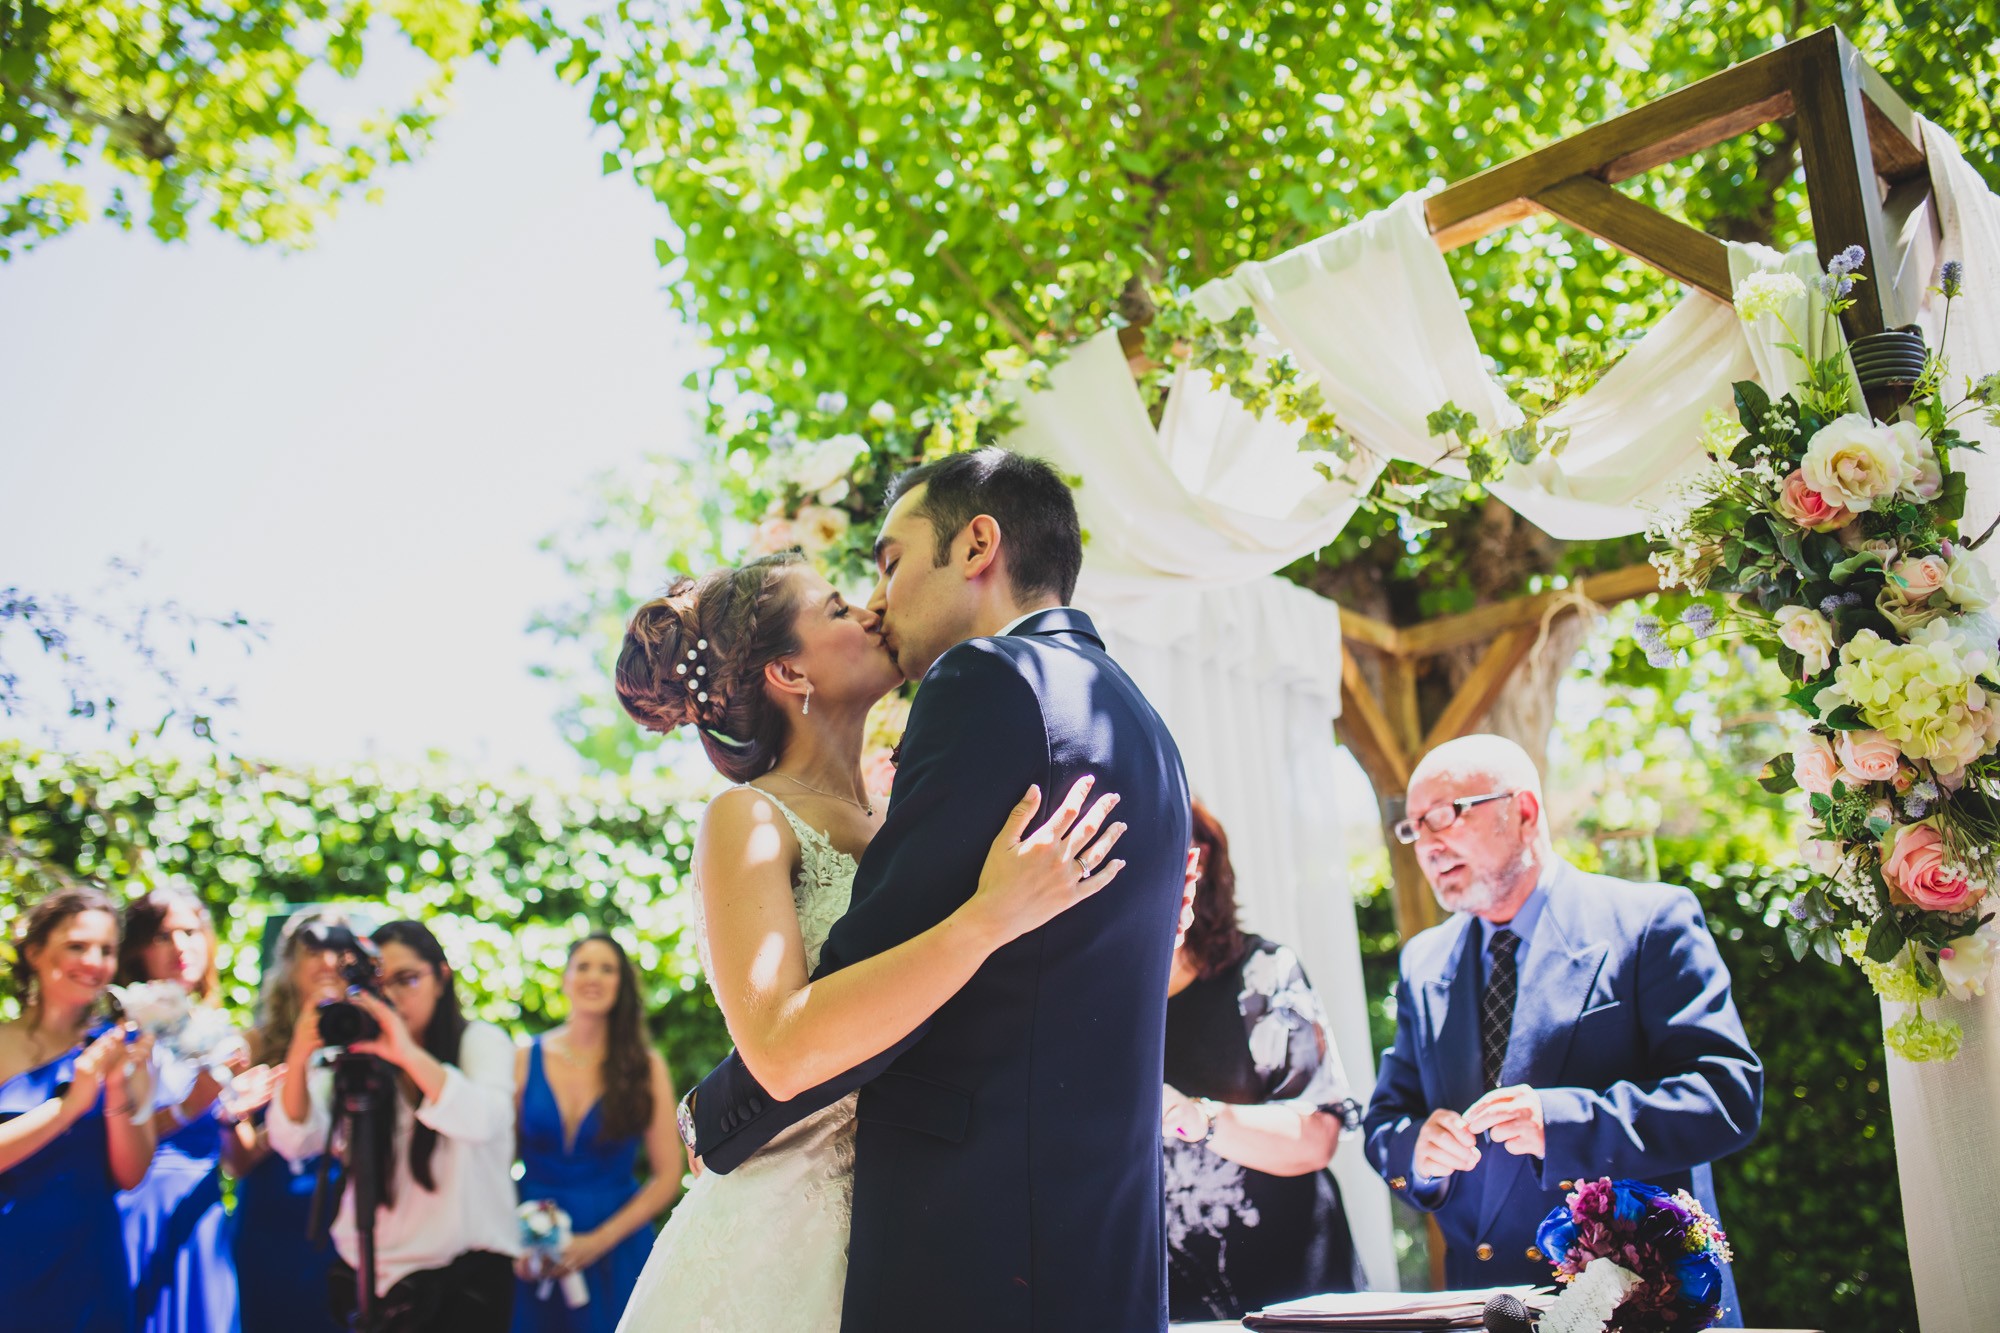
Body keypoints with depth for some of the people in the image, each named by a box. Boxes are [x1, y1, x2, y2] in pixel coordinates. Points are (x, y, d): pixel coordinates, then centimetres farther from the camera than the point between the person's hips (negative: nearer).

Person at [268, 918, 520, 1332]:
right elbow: (294, 1141, -11)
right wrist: (298, 1060, -29)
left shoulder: (480, 1042, -5)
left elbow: (485, 1122, -25)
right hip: (366, 1272, 3)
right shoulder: (353, 1052, 2)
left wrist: (409, 1055, -38)